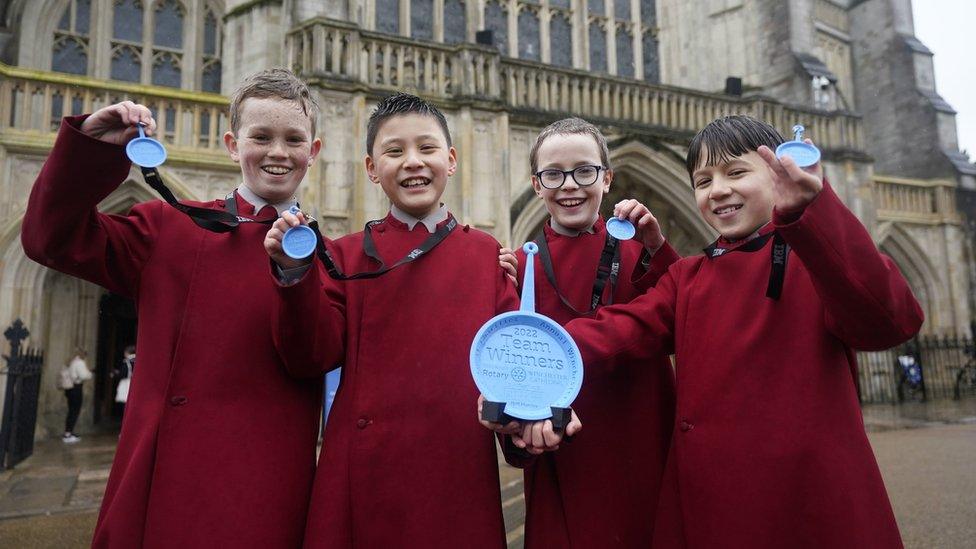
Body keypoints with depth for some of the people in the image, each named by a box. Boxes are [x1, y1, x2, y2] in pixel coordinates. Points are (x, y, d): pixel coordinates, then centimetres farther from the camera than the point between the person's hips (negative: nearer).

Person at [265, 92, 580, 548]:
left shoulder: (488, 254, 4)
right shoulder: (348, 255, 3)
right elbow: (313, 358, -3)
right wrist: (296, 273, -17)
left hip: (461, 475, 1)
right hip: (365, 474, 0)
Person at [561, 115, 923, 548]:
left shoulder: (819, 259, -3)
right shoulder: (686, 278, 11)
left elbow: (889, 321, -23)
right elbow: (625, 327, -6)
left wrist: (806, 211, -36)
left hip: (813, 503, -4)